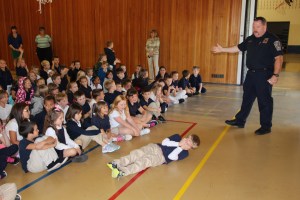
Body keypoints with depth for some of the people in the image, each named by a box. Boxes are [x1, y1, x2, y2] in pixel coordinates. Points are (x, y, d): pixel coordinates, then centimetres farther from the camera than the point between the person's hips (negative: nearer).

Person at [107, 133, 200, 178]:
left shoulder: (185, 153, 3)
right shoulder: (177, 137, 17)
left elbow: (171, 157, -12)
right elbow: (164, 142, 4)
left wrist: (180, 147, -8)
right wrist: (178, 144, -1)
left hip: (161, 156, -5)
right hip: (156, 147, 5)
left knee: (145, 161, -31)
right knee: (136, 153, -19)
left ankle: (123, 171, -49)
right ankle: (116, 163, -29)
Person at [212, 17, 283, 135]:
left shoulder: (272, 40, -11)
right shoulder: (250, 39, 10)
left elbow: (279, 58, -15)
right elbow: (238, 48, 22)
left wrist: (275, 75, -23)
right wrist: (222, 49, 22)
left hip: (264, 75, -7)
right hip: (251, 73, 7)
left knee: (264, 101, 0)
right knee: (247, 98, 16)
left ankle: (266, 127, 13)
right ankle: (240, 121, 27)